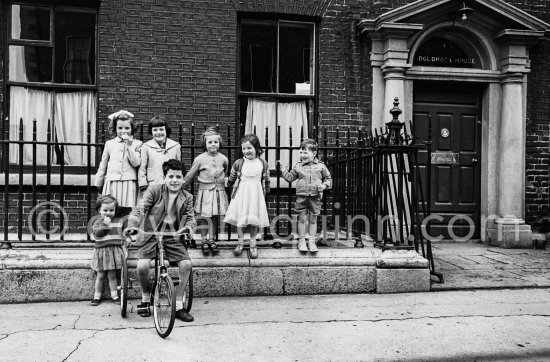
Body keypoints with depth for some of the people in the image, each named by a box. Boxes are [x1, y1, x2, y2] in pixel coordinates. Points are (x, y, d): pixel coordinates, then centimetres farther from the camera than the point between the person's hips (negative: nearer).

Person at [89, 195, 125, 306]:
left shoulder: (118, 221, 9)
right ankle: (97, 296, 17)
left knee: (112, 275, 7)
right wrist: (105, 224, -22)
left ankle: (114, 295, 15)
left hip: (115, 250, 2)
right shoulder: (98, 222, -1)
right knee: (100, 275, 6)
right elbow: (97, 234, -16)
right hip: (101, 250, -2)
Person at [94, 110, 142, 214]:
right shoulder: (109, 144, 12)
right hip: (111, 182, 2)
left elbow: (136, 163, -6)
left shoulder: (136, 143, 5)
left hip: (129, 183, -2)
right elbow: (103, 165, 18)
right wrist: (98, 182, 19)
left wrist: (129, 146, -10)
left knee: (127, 212, -5)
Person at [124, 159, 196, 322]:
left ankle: (178, 305, 1)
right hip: (150, 235, -2)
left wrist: (188, 227, -23)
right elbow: (140, 208, -11)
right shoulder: (154, 189, -2)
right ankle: (145, 298, 11)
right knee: (142, 266, -23)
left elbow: (190, 217, 1)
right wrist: (132, 225, -29)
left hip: (173, 237, 2)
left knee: (186, 264, -17)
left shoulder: (187, 197, 7)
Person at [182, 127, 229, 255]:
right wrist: (182, 188, 7)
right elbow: (190, 175, 3)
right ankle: (204, 241, 16)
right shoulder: (200, 159, -4)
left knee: (215, 217, 9)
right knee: (204, 217, 1)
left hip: (219, 191, 2)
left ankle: (211, 240, 23)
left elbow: (227, 174, 19)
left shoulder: (223, 159, 3)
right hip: (205, 191, -2)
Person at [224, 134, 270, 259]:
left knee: (254, 221, 7)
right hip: (240, 195, 0)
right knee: (239, 219, 3)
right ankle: (241, 242, 23)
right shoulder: (238, 163, -4)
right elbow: (231, 178, 9)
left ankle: (253, 244, 21)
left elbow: (266, 180, 9)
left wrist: (266, 191, 11)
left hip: (256, 196, 0)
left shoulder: (263, 163, -1)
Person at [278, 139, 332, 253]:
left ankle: (311, 242, 18)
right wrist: (283, 168, 4)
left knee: (313, 220, 9)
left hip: (315, 197, 0)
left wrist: (324, 185, -8)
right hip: (301, 196, 0)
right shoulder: (299, 166, 5)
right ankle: (301, 241, 17)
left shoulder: (321, 166, 3)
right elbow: (290, 177, 12)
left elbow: (328, 179, 10)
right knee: (302, 219, 5)